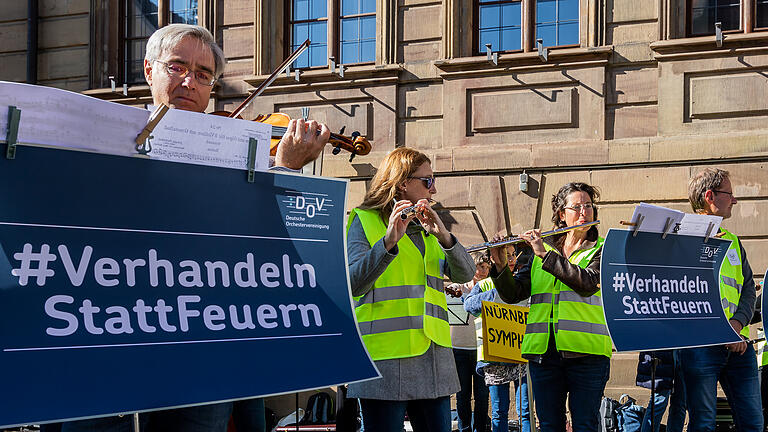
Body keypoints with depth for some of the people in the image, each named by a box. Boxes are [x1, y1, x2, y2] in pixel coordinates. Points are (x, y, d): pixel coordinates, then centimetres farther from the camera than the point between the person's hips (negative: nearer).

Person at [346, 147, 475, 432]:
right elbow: (354, 283, -15)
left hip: (433, 357, 6)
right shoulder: (364, 221, -1)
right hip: (385, 356, -6)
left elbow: (464, 274, 6)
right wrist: (389, 241, -29)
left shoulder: (426, 228, 19)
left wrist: (444, 236, -12)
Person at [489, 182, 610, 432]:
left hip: (586, 352, -3)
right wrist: (500, 265, -10)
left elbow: (587, 283, -15)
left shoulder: (601, 250, 6)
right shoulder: (541, 250, 15)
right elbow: (513, 294, 8)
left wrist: (546, 254, -15)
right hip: (543, 352, 3)